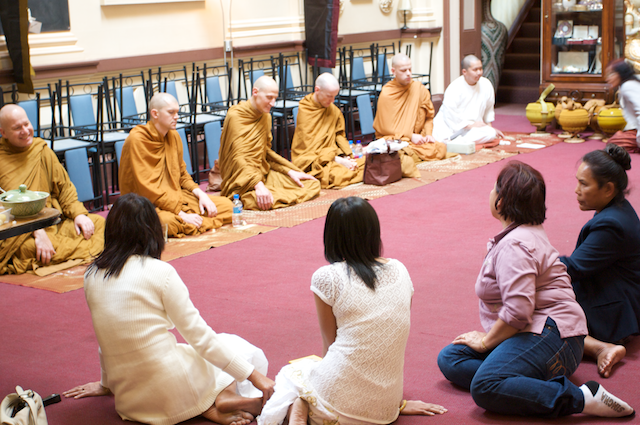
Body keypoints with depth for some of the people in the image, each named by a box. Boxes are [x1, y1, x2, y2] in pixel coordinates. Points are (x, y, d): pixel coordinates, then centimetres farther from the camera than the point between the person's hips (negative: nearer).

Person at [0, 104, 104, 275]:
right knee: (29, 247, -37)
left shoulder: (42, 151, 14)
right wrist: (37, 231, -24)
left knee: (99, 223, -13)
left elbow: (64, 187, 17)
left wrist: (78, 213, -4)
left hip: (53, 221, 5)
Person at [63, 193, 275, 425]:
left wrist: (106, 384, 33)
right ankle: (226, 397, -8)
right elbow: (199, 337, -9)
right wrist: (254, 375, -3)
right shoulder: (160, 271, -11)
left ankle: (209, 406, -1)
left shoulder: (91, 276, 3)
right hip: (172, 390, -5)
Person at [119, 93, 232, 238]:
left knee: (226, 205, -6)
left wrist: (200, 194, -1)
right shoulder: (137, 139, -15)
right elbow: (147, 189, -20)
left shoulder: (174, 136, 10)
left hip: (175, 197, 8)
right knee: (169, 221, -42)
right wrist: (182, 215, -23)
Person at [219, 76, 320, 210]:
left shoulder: (266, 117, 14)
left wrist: (290, 171, 3)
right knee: (264, 202, -39)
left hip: (263, 173, 8)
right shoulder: (235, 116, -11)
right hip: (241, 179, -8)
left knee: (313, 184, -8)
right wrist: (258, 185, -33)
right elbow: (238, 157, -19)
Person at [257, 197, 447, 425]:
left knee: (290, 373, 27)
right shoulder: (400, 271, 7)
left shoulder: (326, 277, -5)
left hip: (337, 404, -5)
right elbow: (395, 341, 13)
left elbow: (330, 345, 5)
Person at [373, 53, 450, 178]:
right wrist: (410, 136, -11)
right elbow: (385, 128, -6)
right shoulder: (386, 94, -8)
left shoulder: (419, 88, 4)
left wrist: (428, 134, -3)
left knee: (441, 148, -24)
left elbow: (429, 116, 15)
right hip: (392, 139, -5)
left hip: (416, 139, 5)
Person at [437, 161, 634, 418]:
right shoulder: (530, 231, 19)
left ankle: (580, 398, -26)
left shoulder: (515, 245, -16)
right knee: (449, 359, 2)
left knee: (484, 388, -33)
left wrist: (486, 341, -11)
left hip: (549, 336, -12)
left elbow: (518, 311, -26)